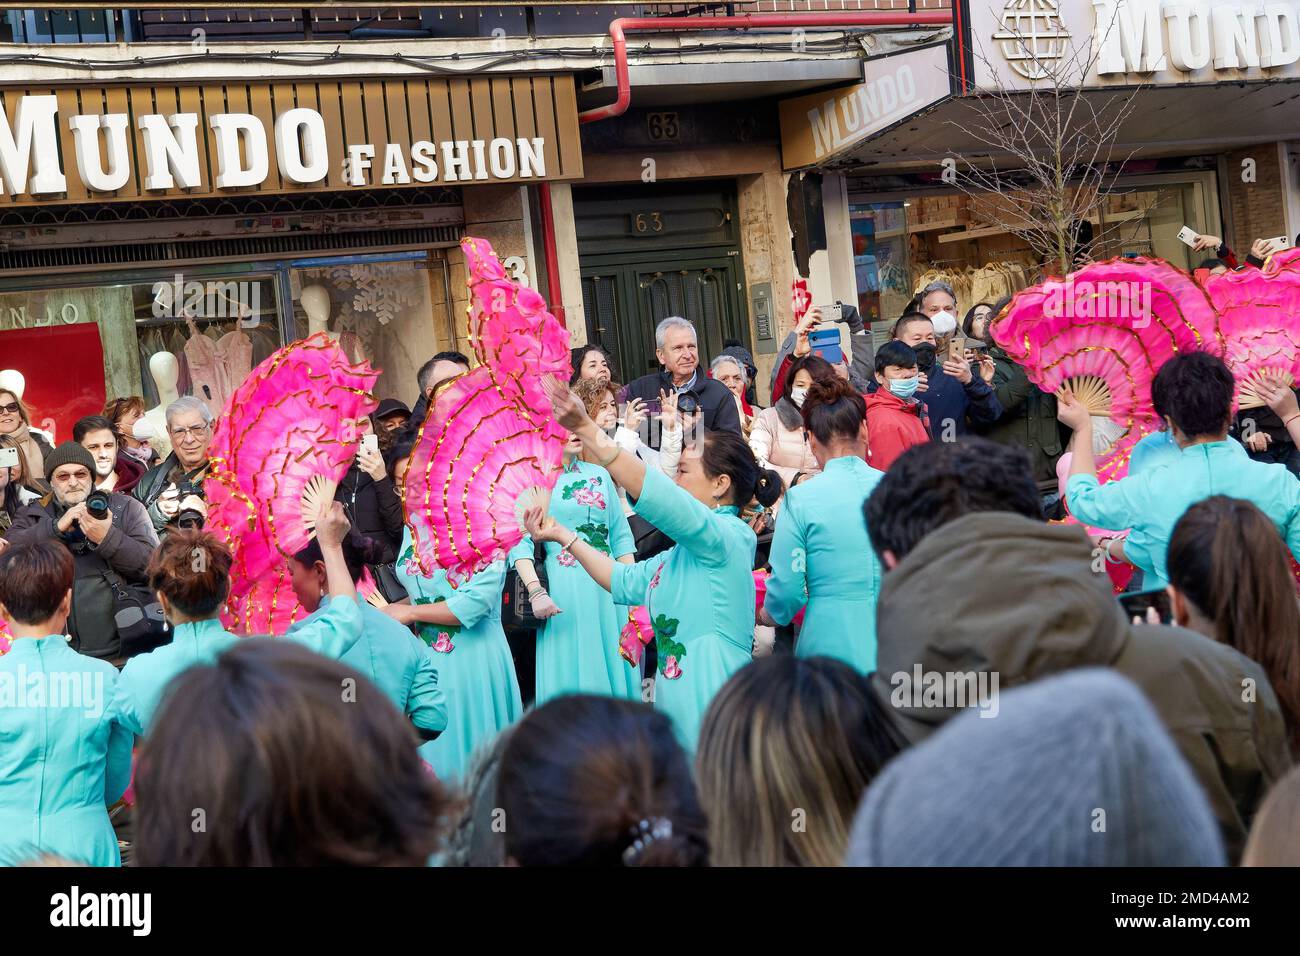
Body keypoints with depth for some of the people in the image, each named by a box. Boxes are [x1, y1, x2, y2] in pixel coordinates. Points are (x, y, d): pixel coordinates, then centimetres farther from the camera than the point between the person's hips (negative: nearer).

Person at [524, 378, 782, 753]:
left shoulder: (725, 536, -12)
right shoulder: (686, 552, 17)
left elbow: (652, 490, -24)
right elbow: (626, 583, 25)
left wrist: (585, 428, -29)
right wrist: (564, 536, 23)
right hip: (679, 704, 9)